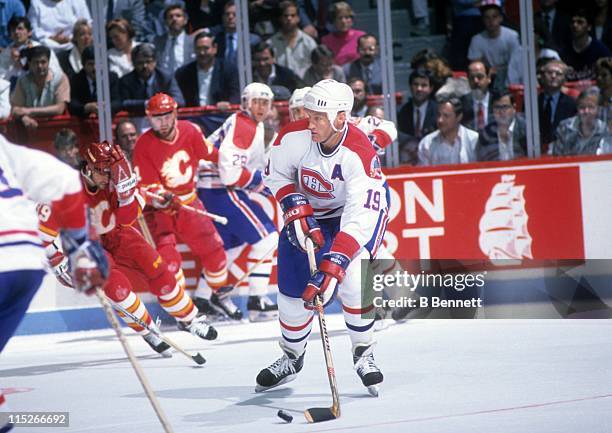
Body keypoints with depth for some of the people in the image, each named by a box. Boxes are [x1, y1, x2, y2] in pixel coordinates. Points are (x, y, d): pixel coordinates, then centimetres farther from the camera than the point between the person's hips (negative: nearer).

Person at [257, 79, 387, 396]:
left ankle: (364, 352, -4)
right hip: (310, 209, 3)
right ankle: (291, 357, 26)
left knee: (352, 276, -26)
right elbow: (276, 175, -5)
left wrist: (332, 266, -51)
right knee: (293, 287, -1)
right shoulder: (294, 136, -27)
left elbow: (359, 219, -43)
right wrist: (297, 211, -20)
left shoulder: (360, 154, -37)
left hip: (361, 206, -3)